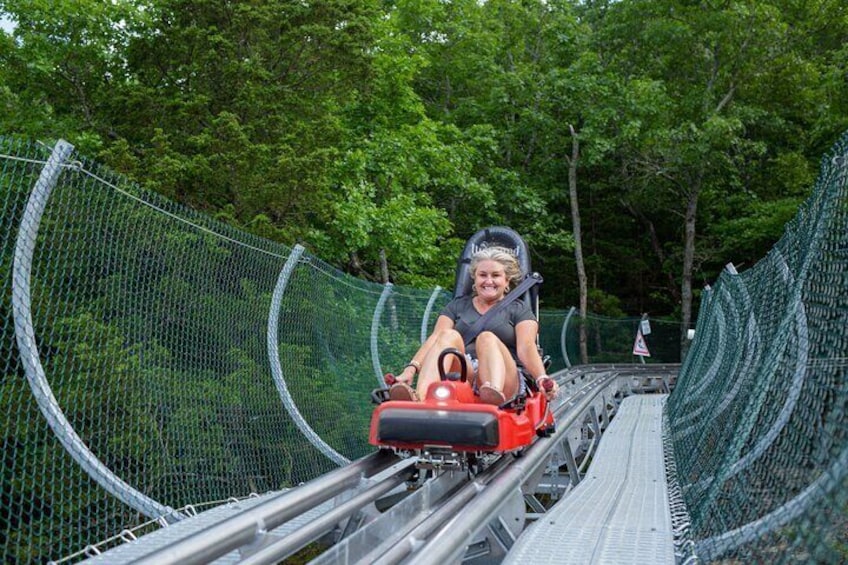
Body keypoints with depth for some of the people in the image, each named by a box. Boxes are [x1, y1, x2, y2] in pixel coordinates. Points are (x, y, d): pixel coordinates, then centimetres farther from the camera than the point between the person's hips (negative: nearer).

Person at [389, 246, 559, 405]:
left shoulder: (519, 309, 19)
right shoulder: (457, 306, 25)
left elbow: (526, 347, 1)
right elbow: (435, 338, 7)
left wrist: (541, 378, -20)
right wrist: (411, 369, -11)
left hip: (502, 379, -1)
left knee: (487, 338, -29)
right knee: (449, 335, -25)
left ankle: (494, 395, -61)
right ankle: (418, 398, -53)